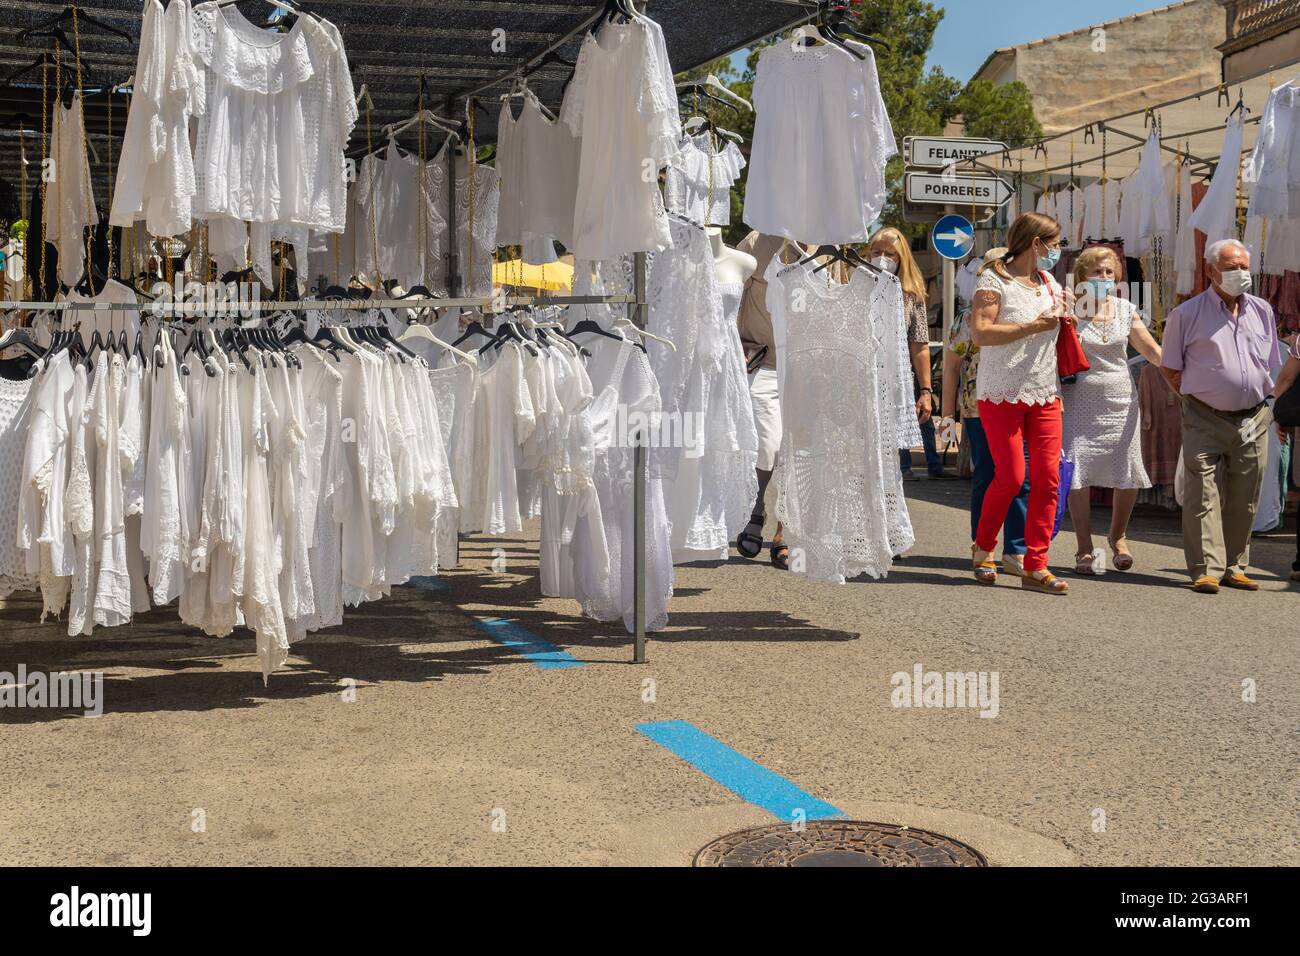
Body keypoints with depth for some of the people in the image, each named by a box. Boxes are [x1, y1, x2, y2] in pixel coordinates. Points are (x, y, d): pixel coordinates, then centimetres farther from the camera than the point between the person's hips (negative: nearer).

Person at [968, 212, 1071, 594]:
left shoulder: (1049, 282, 16)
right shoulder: (994, 279, -5)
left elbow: (1060, 331, 32)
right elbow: (980, 333, -18)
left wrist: (1065, 313, 10)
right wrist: (1035, 326, -18)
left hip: (1044, 395, 6)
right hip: (1002, 394, -6)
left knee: (1048, 477, -2)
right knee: (1010, 477, -7)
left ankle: (1035, 566, 2)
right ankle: (982, 548, 17)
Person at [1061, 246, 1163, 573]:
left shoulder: (1126, 310, 9)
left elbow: (1152, 350, 10)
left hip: (1120, 401, 3)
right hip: (1079, 402, -3)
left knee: (1128, 476, 2)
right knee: (1078, 473, -6)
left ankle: (1118, 535, 27)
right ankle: (1085, 548, 5)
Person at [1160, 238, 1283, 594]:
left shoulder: (1262, 311, 12)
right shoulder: (1188, 314, -2)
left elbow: (1271, 365, 21)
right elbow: (1170, 368, 3)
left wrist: (1265, 401, 12)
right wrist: (1197, 396, 0)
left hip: (1253, 420, 4)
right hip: (1206, 420, -4)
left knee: (1244, 500, 8)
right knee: (1204, 495, -8)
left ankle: (1233, 567, 17)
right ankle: (1207, 569, -7)